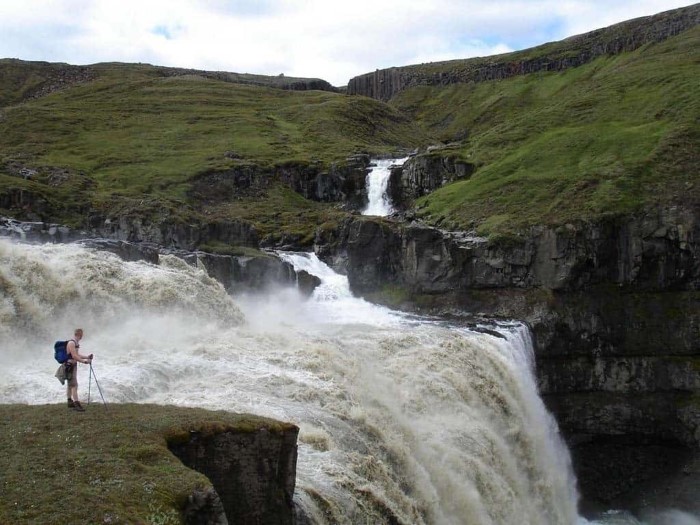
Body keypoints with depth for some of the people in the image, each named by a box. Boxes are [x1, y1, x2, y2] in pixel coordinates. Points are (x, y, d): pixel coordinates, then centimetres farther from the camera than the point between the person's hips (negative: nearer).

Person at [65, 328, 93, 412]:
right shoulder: (71, 343, -19)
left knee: (70, 384, 17)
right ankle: (77, 404, -14)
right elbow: (74, 356, -24)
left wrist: (86, 357, 12)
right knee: (74, 385, -12)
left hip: (73, 365, 10)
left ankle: (70, 402, 25)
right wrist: (84, 361, -22)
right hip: (70, 366, -10)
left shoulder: (76, 343, 11)